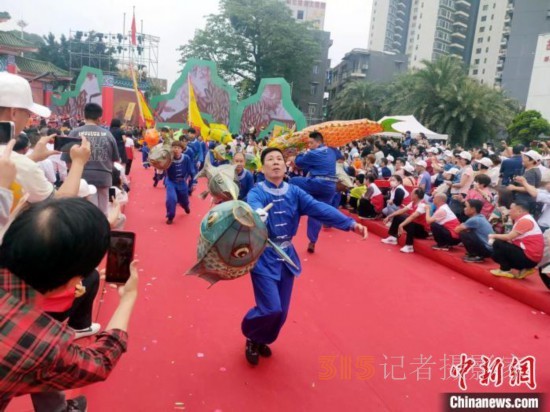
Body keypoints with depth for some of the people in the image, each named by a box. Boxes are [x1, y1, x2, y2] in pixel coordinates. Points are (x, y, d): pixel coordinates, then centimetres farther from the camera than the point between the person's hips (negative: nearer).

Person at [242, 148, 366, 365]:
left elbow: (319, 208, -14)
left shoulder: (294, 192, -2)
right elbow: (254, 210, -37)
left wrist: (350, 223, -26)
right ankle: (252, 337, 23)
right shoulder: (256, 193, -14)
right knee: (271, 309, -11)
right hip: (264, 257, -4)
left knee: (281, 311, 11)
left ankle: (262, 340, 40)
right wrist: (259, 216, -63)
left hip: (286, 255, 5)